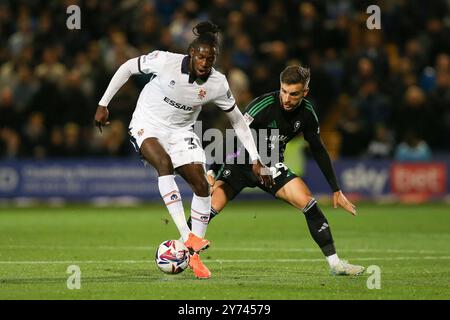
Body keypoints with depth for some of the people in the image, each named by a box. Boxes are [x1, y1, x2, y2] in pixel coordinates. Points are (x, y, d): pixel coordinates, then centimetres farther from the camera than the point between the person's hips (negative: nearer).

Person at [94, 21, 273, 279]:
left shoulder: (217, 84, -15)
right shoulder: (165, 62, -24)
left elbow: (238, 120, -1)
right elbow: (127, 68, -8)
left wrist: (256, 160, -3)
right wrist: (103, 105, -5)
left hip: (181, 132, 4)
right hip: (147, 126, -3)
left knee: (202, 186, -12)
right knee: (164, 163, -33)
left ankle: (194, 255, 3)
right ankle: (188, 237, -41)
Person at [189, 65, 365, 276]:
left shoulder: (306, 113, -9)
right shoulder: (263, 106, -26)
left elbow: (318, 150, 5)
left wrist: (336, 190, 7)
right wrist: (211, 173, -32)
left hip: (271, 166, 4)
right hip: (240, 162, -4)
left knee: (308, 203, -14)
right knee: (209, 207, -23)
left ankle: (335, 263, -6)